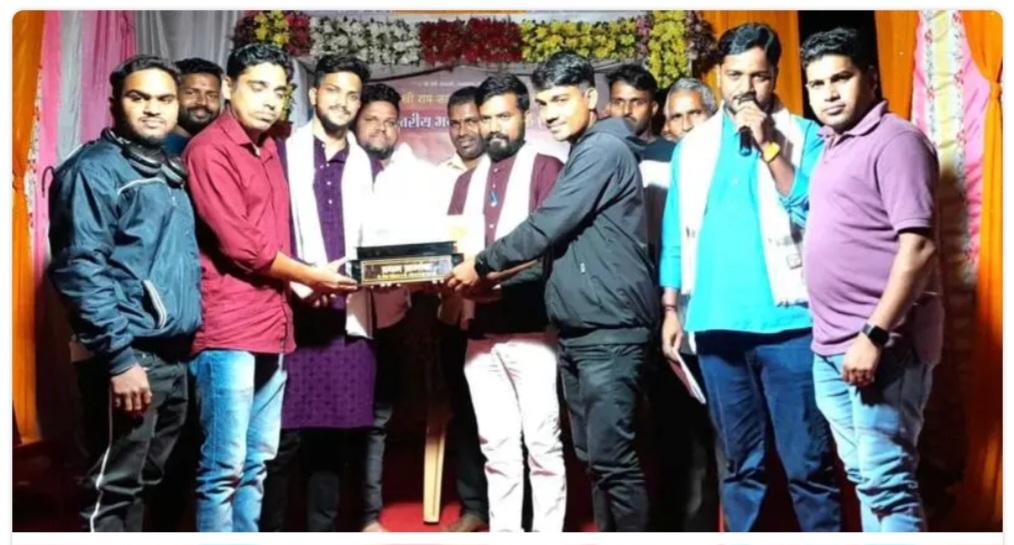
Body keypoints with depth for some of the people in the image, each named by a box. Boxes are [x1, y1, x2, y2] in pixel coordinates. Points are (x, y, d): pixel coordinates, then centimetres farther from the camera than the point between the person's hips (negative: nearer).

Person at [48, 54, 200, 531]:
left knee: (145, 483, 16)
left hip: (174, 356, 8)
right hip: (129, 356, -8)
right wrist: (119, 357, -21)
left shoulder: (171, 174, 18)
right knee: (112, 489, -1)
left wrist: (188, 345, 14)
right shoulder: (94, 169, -7)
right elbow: (80, 270, -16)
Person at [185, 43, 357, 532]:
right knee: (223, 468, -4)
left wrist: (298, 283, 4)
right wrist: (310, 278, -4)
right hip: (228, 331, -8)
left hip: (271, 329, 8)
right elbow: (239, 244, -15)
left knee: (256, 464, 14)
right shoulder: (210, 150, -9)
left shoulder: (268, 151, 17)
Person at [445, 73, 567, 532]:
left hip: (530, 325, -5)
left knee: (542, 441, 0)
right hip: (480, 328, 5)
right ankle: (503, 533, 17)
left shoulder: (545, 168, 3)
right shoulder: (467, 180, 21)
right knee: (496, 445, 10)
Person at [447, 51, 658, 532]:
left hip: (609, 330, -10)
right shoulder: (582, 156, 20)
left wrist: (482, 264, -3)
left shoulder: (604, 150, -10)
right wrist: (499, 277, 17)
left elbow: (546, 226, -14)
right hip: (578, 331, 10)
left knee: (611, 456, -7)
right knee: (594, 455, 12)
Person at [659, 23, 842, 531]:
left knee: (807, 463, 0)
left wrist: (769, 146, -14)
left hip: (787, 322, -3)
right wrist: (671, 308, 8)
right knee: (740, 463, 12)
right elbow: (676, 233, 14)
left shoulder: (804, 136, 3)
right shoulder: (693, 146, 12)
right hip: (717, 325, 3)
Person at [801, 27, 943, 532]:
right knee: (863, 478, 14)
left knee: (887, 482, -5)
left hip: (880, 346, -9)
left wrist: (875, 335, -22)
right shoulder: (830, 147, 16)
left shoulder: (894, 140, -11)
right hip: (830, 347, 9)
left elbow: (918, 247, -19)